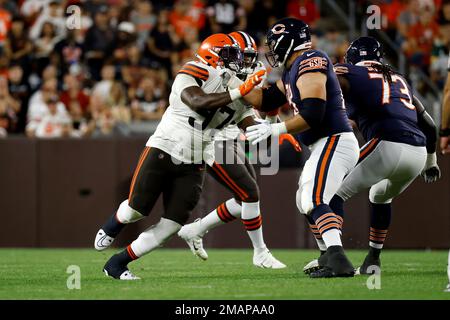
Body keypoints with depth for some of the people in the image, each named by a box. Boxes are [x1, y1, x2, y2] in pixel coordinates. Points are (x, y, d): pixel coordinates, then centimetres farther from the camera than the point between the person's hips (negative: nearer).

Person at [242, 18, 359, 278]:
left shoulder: (309, 64, -15)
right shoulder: (292, 72, 16)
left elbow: (312, 115, -23)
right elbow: (265, 101, 24)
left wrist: (275, 130, -19)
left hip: (334, 142, -11)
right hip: (327, 145, 11)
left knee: (314, 202, -23)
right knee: (306, 203, 22)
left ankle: (339, 262, -34)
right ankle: (332, 259, 27)